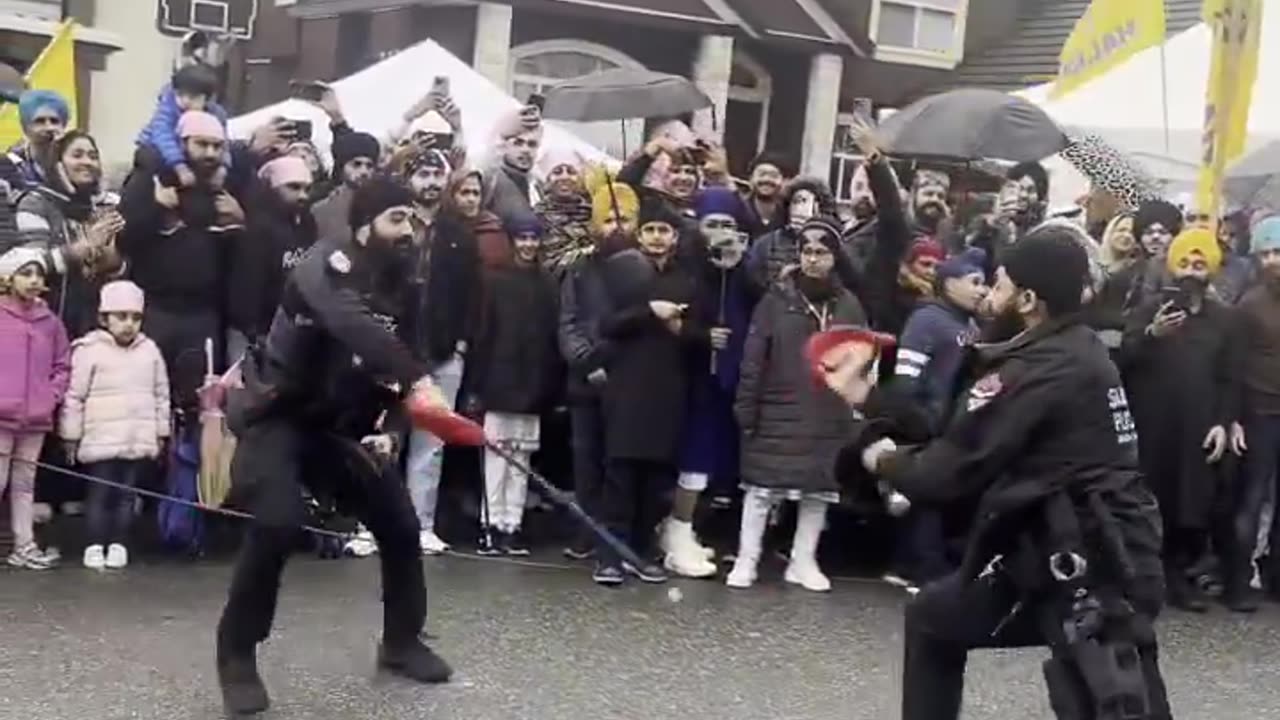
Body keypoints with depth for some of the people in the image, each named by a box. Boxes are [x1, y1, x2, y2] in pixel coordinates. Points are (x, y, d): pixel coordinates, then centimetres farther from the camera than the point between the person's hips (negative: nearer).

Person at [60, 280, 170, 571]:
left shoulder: (150, 350, 8)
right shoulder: (89, 349, -5)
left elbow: (161, 396, 14)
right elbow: (74, 396, -3)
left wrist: (161, 434, 13)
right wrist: (71, 436, -3)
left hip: (140, 441, 3)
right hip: (102, 440, -3)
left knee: (127, 495, 7)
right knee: (100, 494, 0)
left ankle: (118, 545, 14)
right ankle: (95, 546, 7)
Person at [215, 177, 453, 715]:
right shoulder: (328, 263, -20)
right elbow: (349, 323, -41)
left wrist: (383, 429, -5)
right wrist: (418, 379, -49)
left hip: (341, 425, 7)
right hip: (277, 417, -7)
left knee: (401, 525, 5)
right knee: (277, 525, -27)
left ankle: (401, 642, 28)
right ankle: (237, 657, -8)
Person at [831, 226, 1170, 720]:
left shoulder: (1039, 371, -18)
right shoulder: (1072, 351, 12)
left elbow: (948, 473, -13)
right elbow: (952, 431, 15)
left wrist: (883, 460, 7)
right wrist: (865, 393, 16)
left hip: (1095, 570, -10)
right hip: (1060, 553, 10)